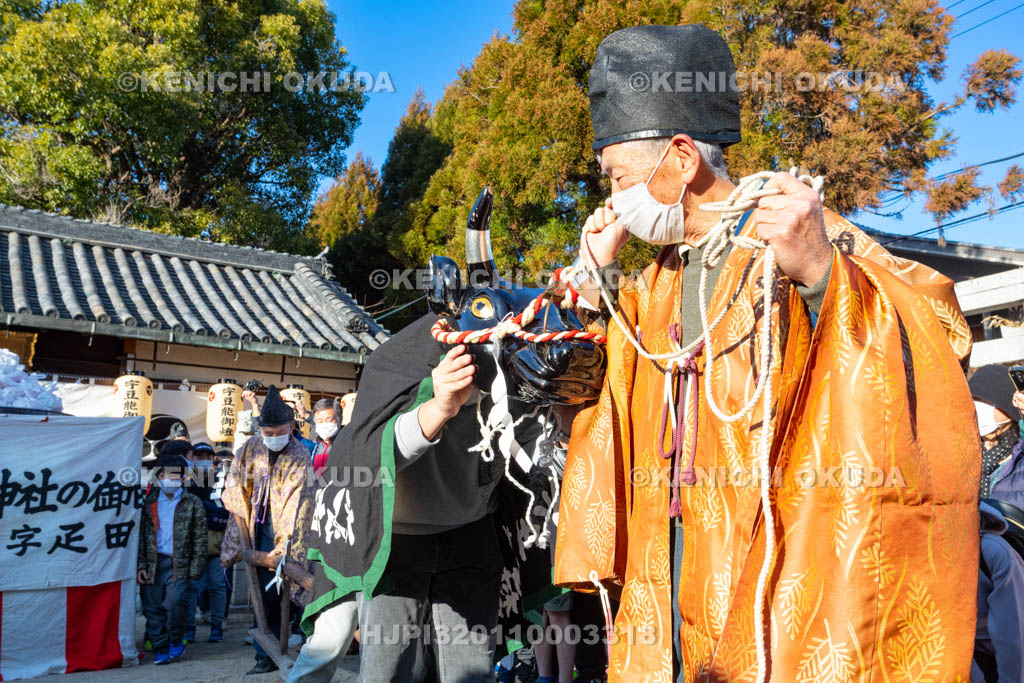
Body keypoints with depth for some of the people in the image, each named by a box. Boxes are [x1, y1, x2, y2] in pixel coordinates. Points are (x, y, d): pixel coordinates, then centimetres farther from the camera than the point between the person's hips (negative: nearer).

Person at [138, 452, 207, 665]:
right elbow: (140, 535, 10)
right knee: (153, 608, 2)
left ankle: (176, 642, 6)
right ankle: (161, 649, 18)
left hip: (178, 564, -3)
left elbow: (200, 540, 3)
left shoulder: (192, 503, 4)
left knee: (175, 602, -18)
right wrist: (141, 565, 1)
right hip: (153, 564, 3)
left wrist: (194, 572, -4)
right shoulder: (149, 502, 11)